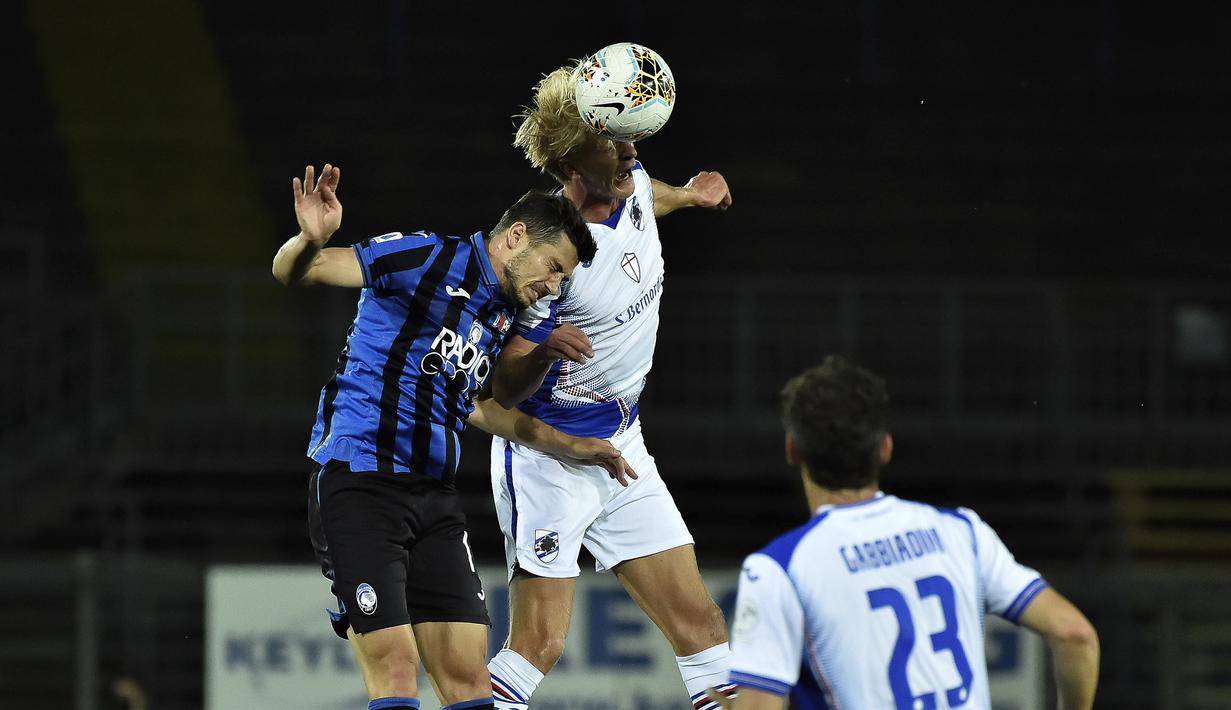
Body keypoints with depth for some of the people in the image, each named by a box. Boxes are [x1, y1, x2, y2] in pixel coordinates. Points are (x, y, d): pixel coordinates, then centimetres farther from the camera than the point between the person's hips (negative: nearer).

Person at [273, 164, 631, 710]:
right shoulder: (429, 258, -8)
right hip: (358, 481, -8)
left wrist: (571, 446, 35)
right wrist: (310, 241, -38)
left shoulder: (502, 314, 16)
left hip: (434, 498, 8)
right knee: (396, 666, -16)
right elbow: (292, 271, -15)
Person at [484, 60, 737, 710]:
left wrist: (687, 195, 39)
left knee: (698, 621, 3)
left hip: (622, 451, 8)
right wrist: (544, 353, -40)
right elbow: (502, 388, -22)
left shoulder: (636, 189, -1)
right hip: (547, 456, -8)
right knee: (539, 643, -15)